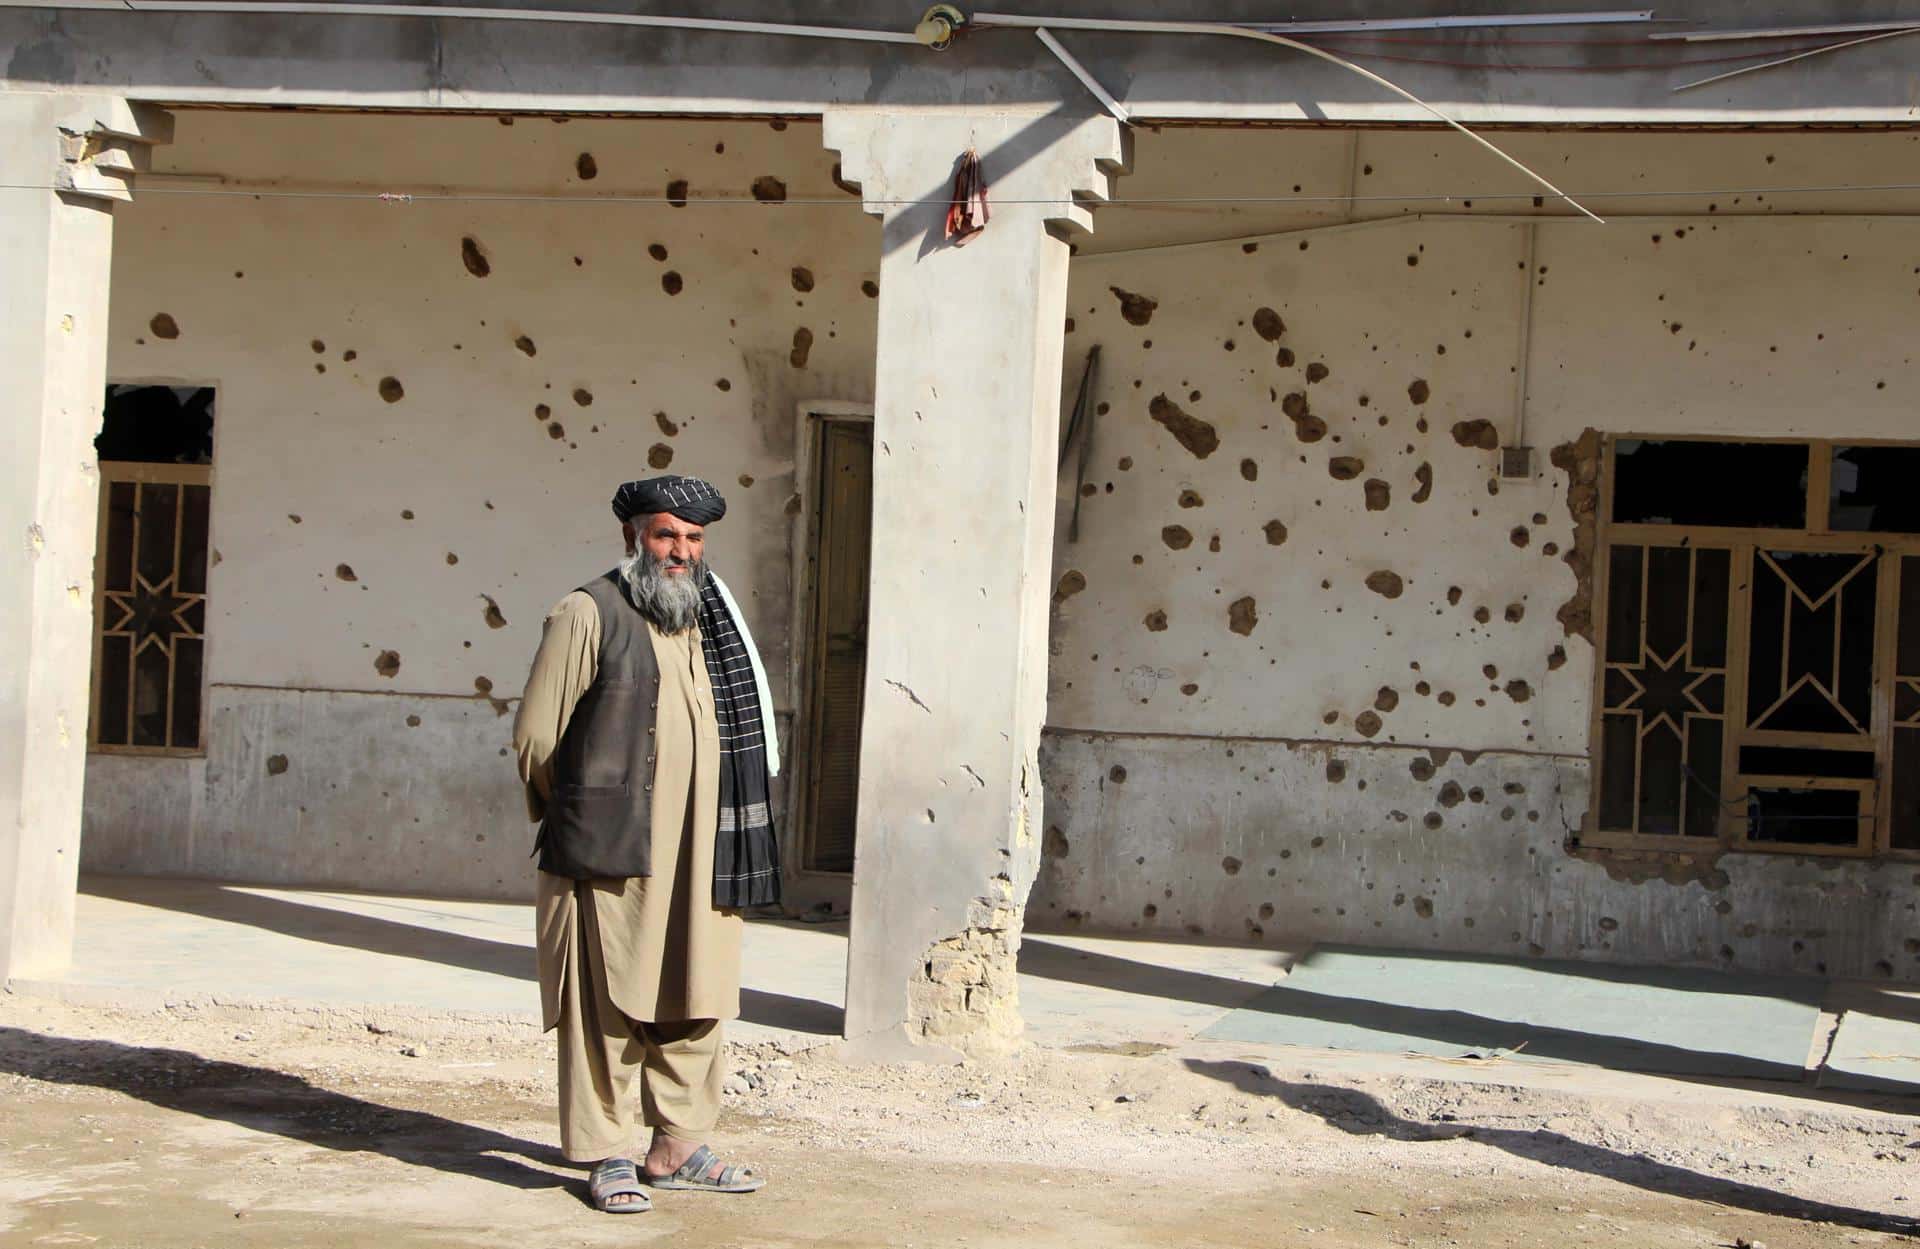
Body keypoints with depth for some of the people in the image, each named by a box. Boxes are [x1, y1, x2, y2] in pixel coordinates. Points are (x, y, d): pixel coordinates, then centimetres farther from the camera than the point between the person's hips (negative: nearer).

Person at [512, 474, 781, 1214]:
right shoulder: (589, 615, -2)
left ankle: (677, 1149, 20)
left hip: (699, 859, 6)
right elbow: (534, 736, -1)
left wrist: (729, 833, 14)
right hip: (613, 854, -6)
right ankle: (607, 1158, 7)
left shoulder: (711, 620, 16)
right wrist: (582, 814, 8)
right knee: (608, 1005, -2)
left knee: (696, 1003, 9)